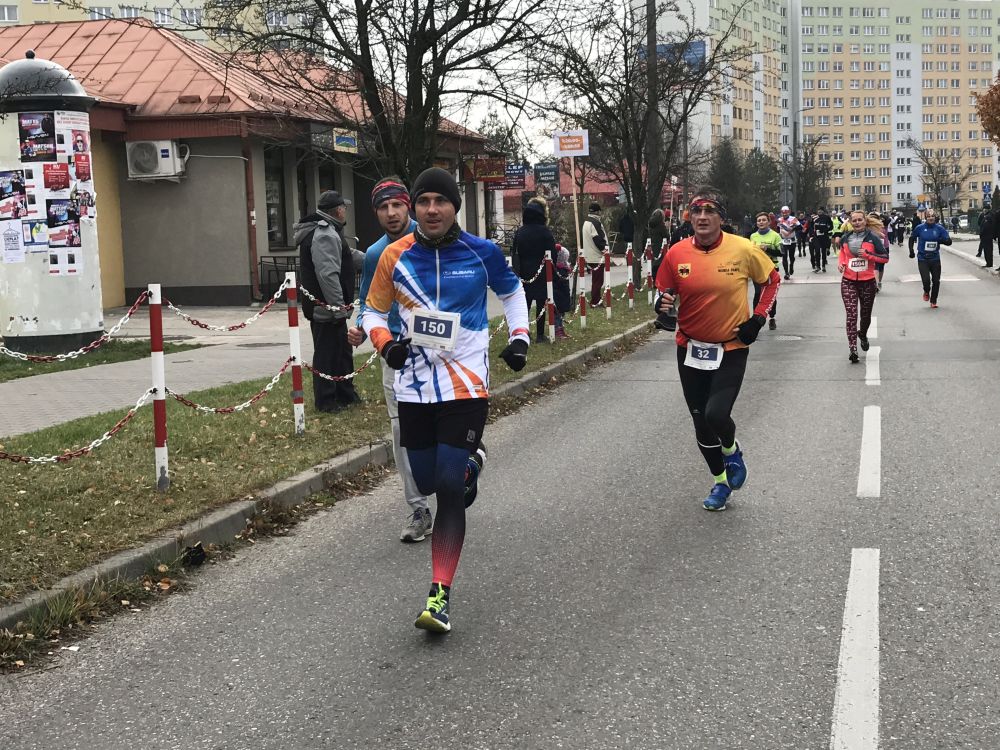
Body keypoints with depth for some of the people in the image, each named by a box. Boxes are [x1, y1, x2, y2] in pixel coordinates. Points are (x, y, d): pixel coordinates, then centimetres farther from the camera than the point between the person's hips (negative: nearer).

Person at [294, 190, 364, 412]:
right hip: (327, 308, -11)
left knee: (342, 352, 19)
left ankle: (346, 394, 29)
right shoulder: (326, 236, -21)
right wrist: (338, 307, -24)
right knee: (327, 353, -2)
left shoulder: (326, 231, 16)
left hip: (329, 308, 11)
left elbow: (346, 255, 32)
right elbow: (328, 275, -27)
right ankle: (326, 401, 5)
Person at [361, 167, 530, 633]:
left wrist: (519, 336, 4)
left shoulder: (481, 253, -3)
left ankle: (440, 596, -6)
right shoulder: (395, 256, -2)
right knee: (427, 484, 13)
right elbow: (373, 311, 9)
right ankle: (468, 460, 50)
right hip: (415, 387, 3)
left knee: (450, 491, -10)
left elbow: (511, 291, 17)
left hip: (466, 386, -2)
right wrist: (385, 343, -12)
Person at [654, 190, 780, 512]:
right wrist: (663, 305, -17)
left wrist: (757, 319, -5)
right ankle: (720, 481, 33)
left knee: (716, 415, -18)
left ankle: (732, 450, 18)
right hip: (690, 349, 3)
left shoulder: (743, 250, -12)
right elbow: (664, 292, 7)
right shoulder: (677, 253, -7)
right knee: (701, 421, 10)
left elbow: (772, 279, 4)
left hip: (731, 349, -3)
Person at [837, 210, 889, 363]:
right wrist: (840, 262, 4)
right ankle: (853, 349, -18)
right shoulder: (845, 238, 4)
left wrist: (868, 254, -17)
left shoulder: (873, 238, -5)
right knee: (851, 315, -13)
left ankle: (863, 334, 49)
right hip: (848, 282, 0)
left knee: (866, 315, 16)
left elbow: (885, 258, -5)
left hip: (867, 282, 0)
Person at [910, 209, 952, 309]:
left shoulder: (939, 228, -3)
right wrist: (911, 251, 6)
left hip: (935, 259, 2)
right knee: (926, 280, -14)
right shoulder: (920, 228, -4)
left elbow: (949, 241, -5)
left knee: (936, 281, 5)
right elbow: (912, 239, 12)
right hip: (923, 259, -2)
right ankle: (926, 292, 22)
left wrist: (942, 240, -25)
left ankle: (933, 301, 25)